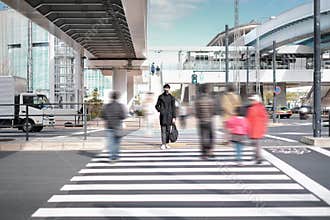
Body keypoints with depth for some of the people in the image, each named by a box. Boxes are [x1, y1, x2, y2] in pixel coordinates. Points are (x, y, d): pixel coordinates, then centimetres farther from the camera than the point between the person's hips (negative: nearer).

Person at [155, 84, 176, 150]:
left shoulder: (172, 98, 5)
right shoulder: (161, 97, 3)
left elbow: (173, 108, 5)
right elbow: (157, 106, 12)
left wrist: (174, 117, 0)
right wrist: (160, 110, -6)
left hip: (169, 116, 2)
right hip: (163, 116, -2)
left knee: (168, 130, 7)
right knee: (163, 130, -8)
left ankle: (166, 143, 16)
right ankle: (163, 144, -9)